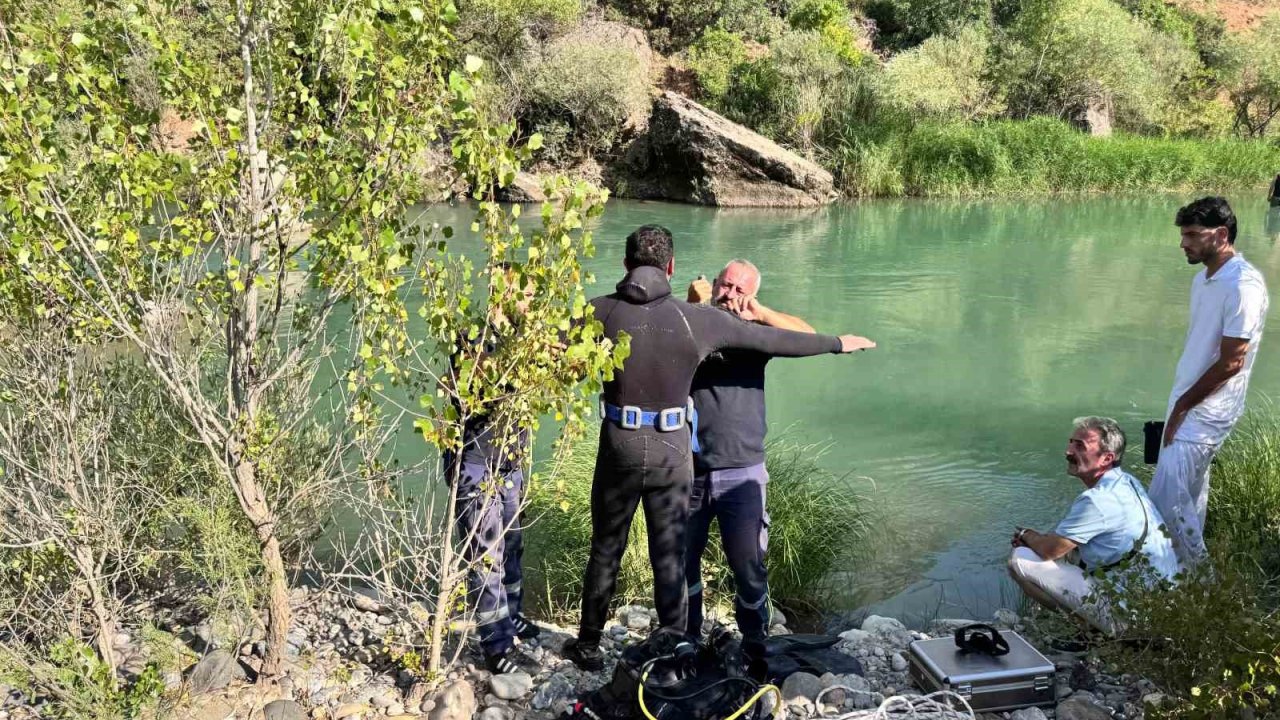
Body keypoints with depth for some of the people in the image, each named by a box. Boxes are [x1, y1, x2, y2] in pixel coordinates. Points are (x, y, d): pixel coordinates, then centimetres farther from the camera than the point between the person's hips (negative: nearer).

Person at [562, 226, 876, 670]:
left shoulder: (602, 312, -6)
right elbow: (775, 340, 1)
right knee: (670, 556, 11)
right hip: (672, 454, 0)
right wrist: (837, 343, 15)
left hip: (620, 450, 1)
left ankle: (588, 647, 30)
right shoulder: (697, 319, -6)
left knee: (606, 550, 16)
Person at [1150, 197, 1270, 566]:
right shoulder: (1204, 278, 8)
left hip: (1208, 411, -9)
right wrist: (1178, 404, 12)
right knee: (1189, 493, 17)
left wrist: (1182, 406, -13)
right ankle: (1190, 569, 31)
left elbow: (1231, 362, -21)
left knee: (1166, 496, -8)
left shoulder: (1243, 285, -21)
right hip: (1187, 402, 9)